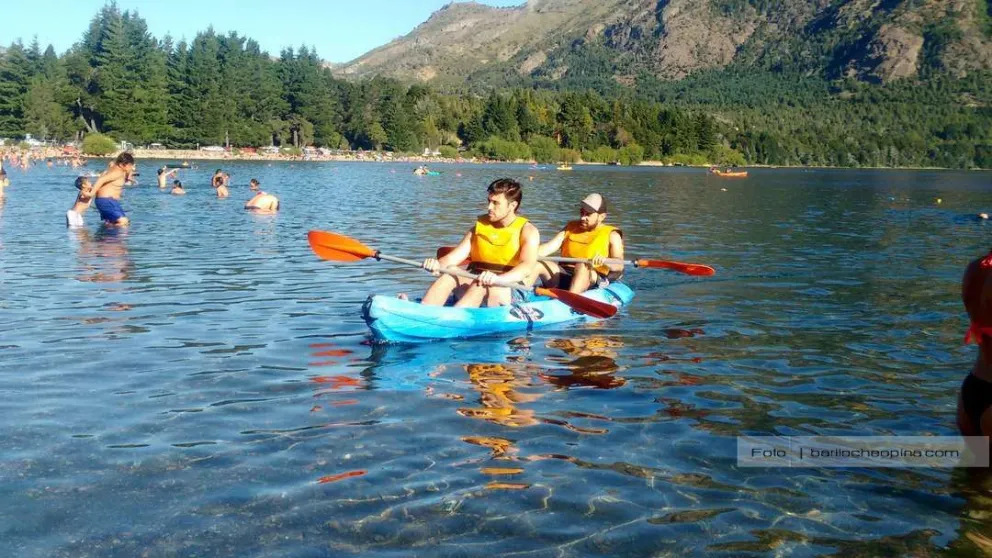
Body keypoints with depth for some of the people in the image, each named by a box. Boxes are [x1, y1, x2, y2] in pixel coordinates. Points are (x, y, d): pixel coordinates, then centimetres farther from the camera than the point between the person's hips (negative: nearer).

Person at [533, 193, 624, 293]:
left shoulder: (611, 235, 8)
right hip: (563, 275, 4)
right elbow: (550, 246, 7)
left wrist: (605, 262, -30)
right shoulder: (571, 228, 20)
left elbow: (619, 265, -6)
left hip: (593, 280, -4)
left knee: (582, 267, -37)